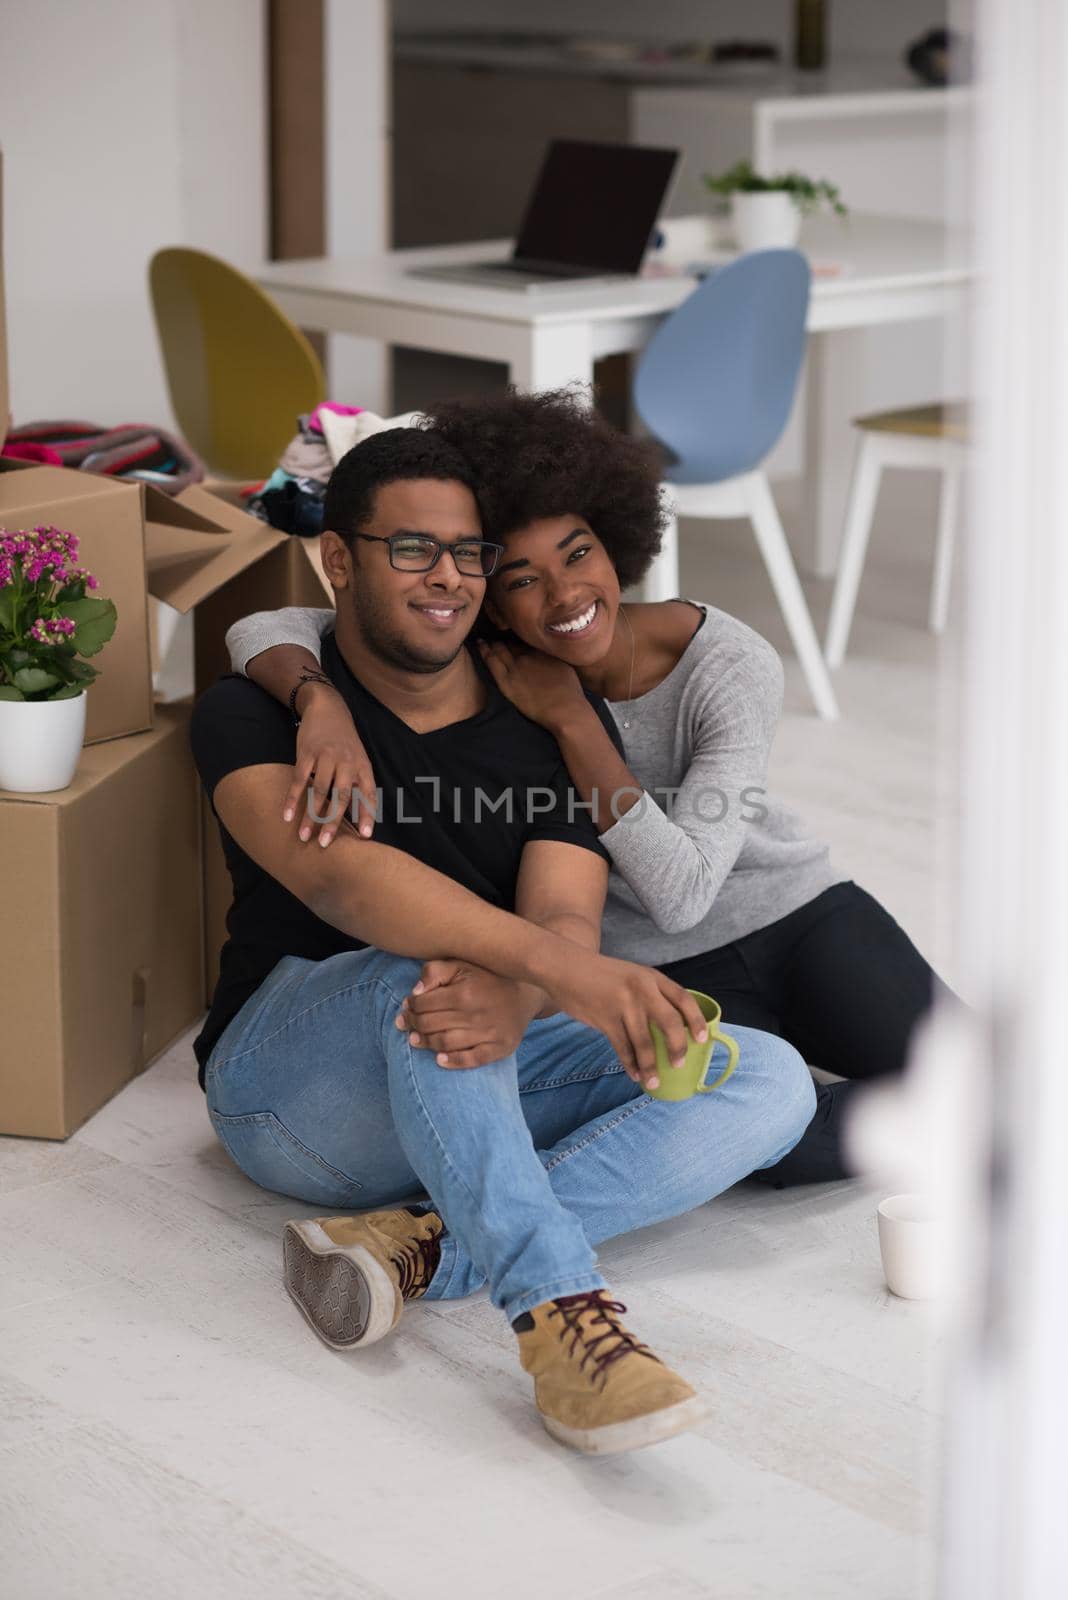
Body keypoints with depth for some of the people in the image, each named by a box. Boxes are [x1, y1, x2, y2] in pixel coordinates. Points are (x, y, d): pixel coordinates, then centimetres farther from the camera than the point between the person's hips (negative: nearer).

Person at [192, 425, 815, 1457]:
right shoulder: (252, 713, -8)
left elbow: (565, 916, -12)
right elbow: (335, 872, -28)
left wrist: (511, 1000, -40)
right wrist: (555, 967, -44)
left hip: (485, 1091, 5)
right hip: (287, 1084, -4)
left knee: (770, 1079, -17)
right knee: (424, 964, -37)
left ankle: (419, 1245, -31)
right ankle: (558, 1316, -48)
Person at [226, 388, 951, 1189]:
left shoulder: (731, 665, -19)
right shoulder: (478, 668, -14)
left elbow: (681, 891, -27)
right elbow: (264, 630, -19)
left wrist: (569, 717, -27)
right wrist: (324, 704, -42)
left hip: (800, 914, 0)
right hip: (665, 971, 0)